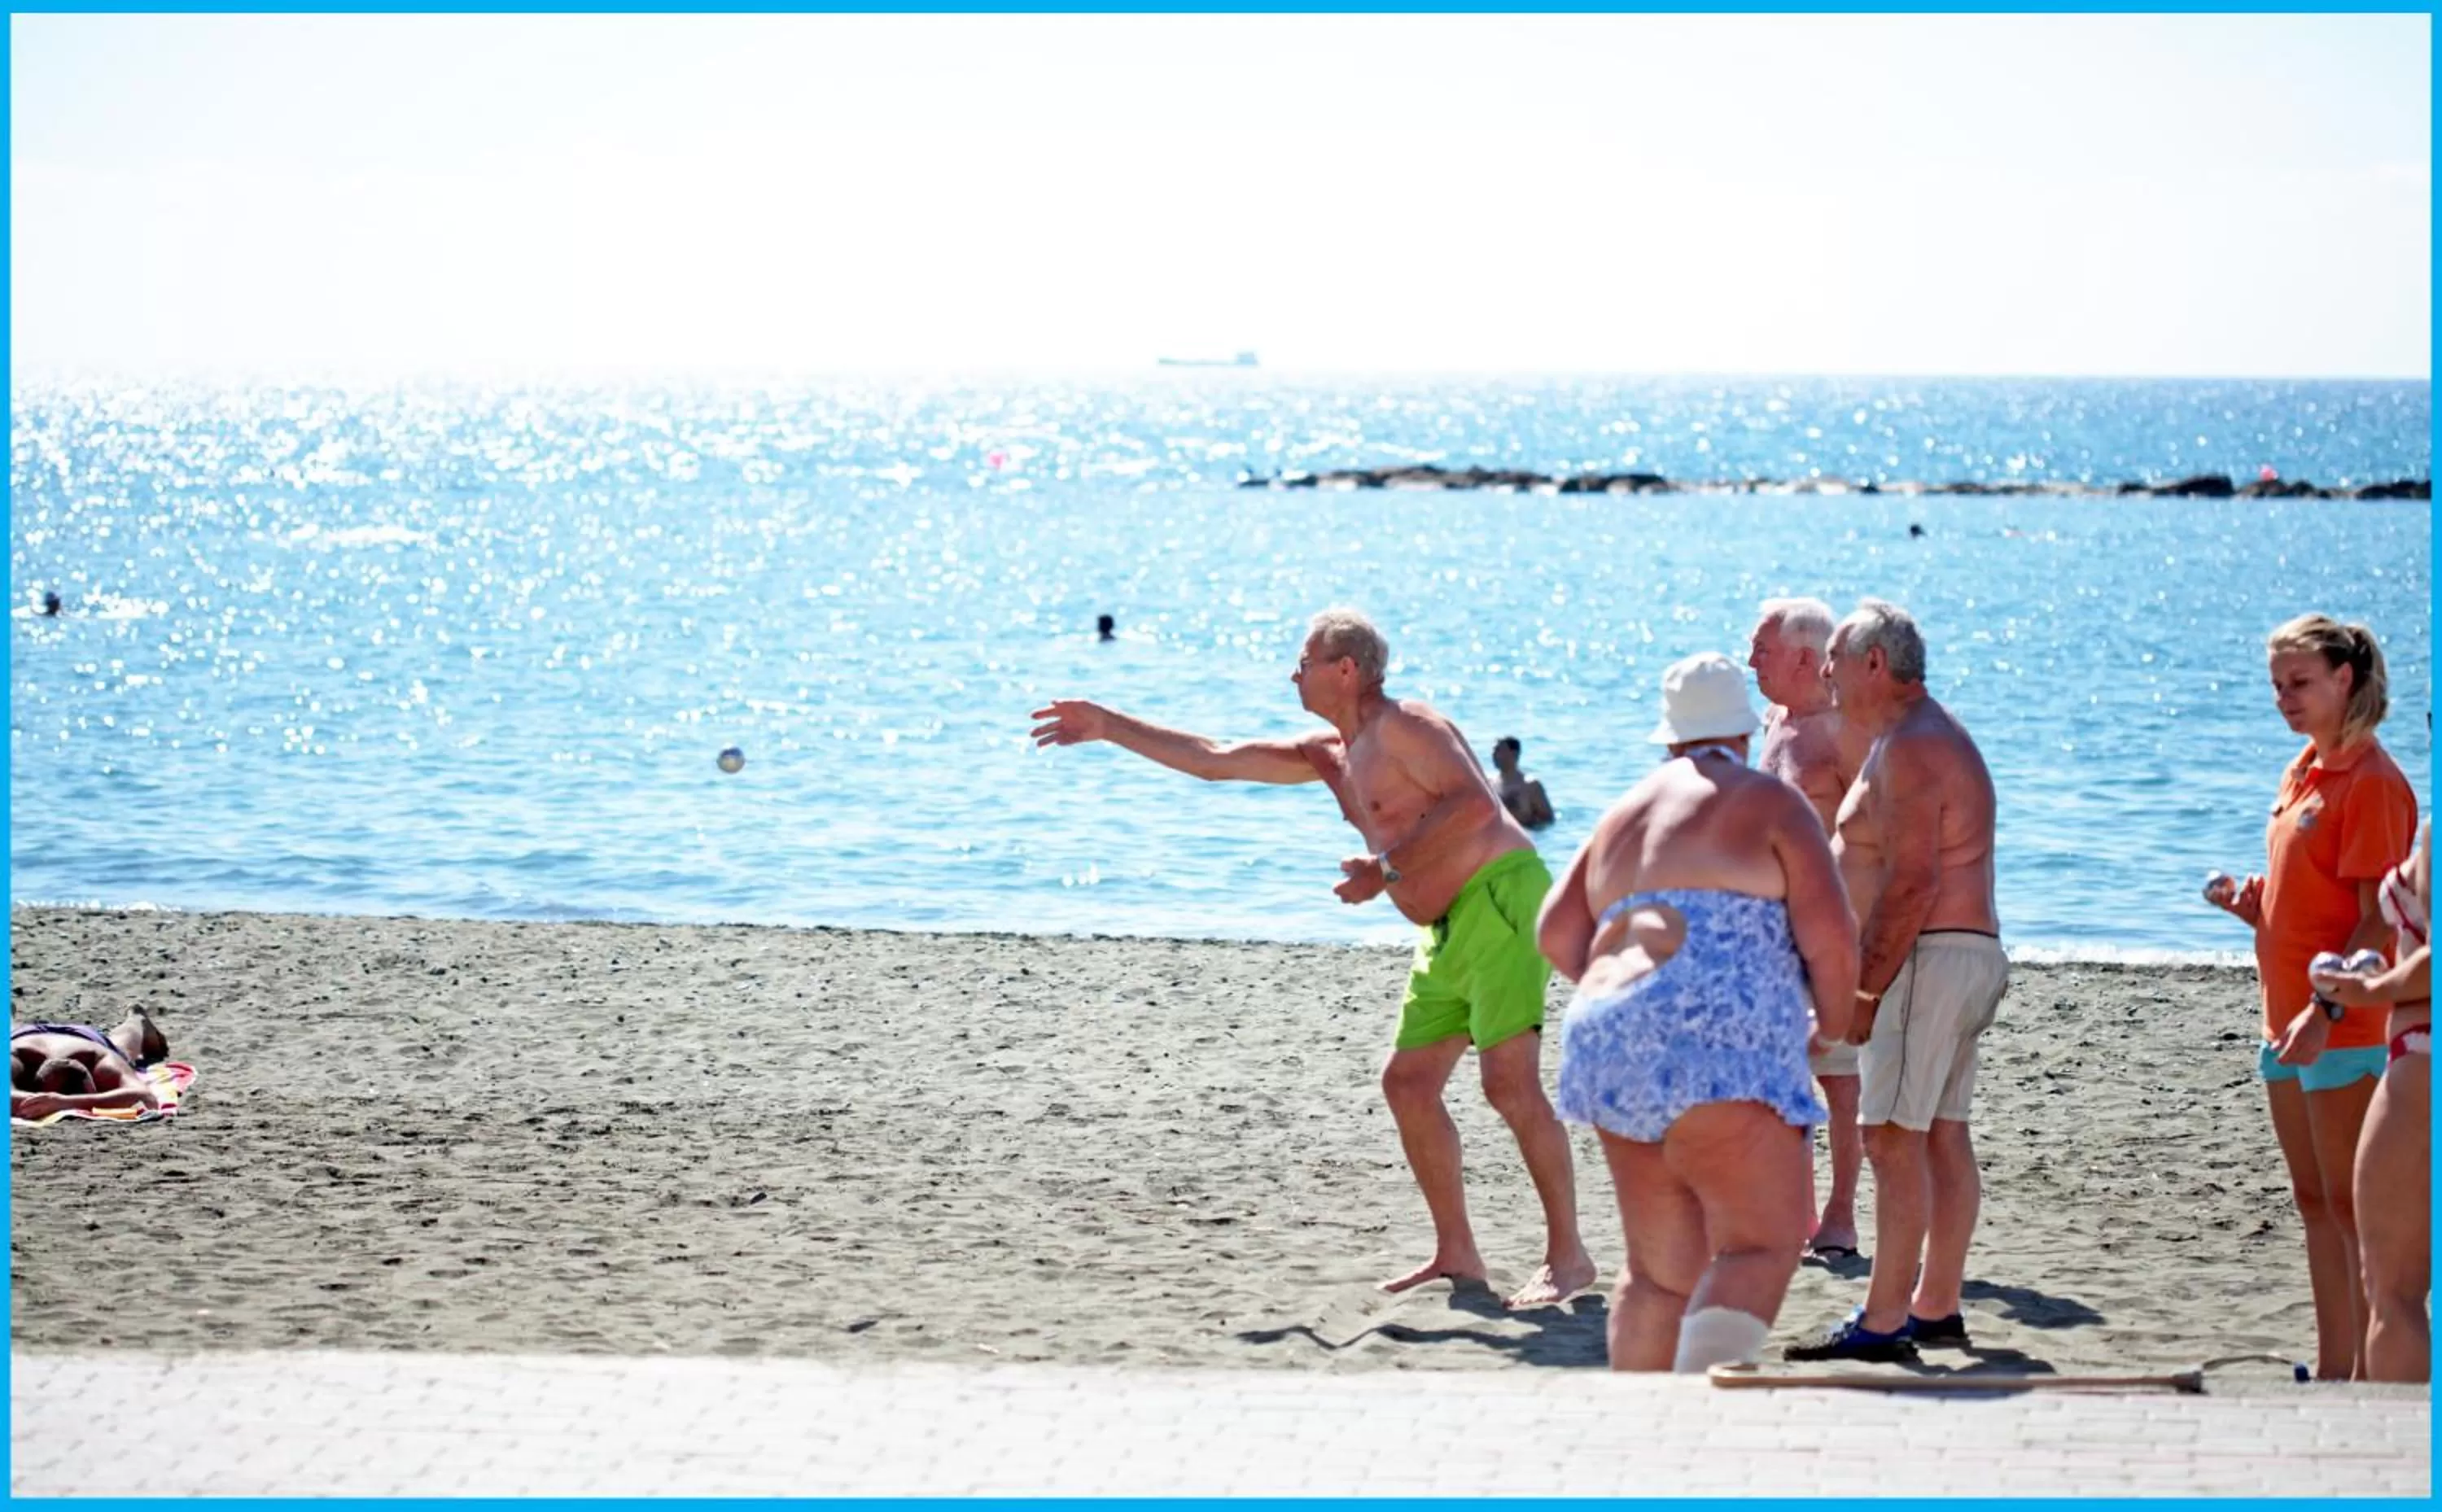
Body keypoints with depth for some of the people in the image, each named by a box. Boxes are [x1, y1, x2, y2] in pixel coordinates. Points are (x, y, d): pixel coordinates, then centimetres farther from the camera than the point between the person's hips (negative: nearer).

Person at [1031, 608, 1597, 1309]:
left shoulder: (1402, 724, -10)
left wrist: (1386, 869, -22)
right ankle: (1456, 1256, 14)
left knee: (1509, 1080, -17)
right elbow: (1215, 760, 25)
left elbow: (1475, 804, -24)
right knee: (1407, 1082, 9)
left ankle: (1567, 1257, -14)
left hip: (1501, 897, -10)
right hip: (1451, 929, 10)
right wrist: (1108, 725, 27)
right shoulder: (1332, 754, 18)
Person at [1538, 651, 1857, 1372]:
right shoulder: (1773, 804, 5)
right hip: (1718, 1043, -7)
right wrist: (1834, 1021, 15)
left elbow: (1557, 932, 18)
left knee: (1659, 1271, 13)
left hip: (1606, 1045, 7)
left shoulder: (1628, 812, 24)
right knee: (1762, 1250, -12)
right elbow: (1830, 935, -3)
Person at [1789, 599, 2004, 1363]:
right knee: (1942, 1135, 12)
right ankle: (1937, 1308, 17)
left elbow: (1912, 883, -23)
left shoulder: (1909, 749, -16)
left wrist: (1865, 991, -22)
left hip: (1927, 957, -11)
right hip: (1969, 953, 11)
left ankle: (1882, 1323, -12)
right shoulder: (1931, 734, 19)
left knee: (1893, 1137, -11)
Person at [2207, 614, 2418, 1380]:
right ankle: (2334, 1373, 20)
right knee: (2315, 1204, 13)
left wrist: (2329, 1008, -26)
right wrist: (2251, 906, 4)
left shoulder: (2372, 783, -13)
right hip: (2289, 1021, 9)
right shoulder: (2304, 772, 14)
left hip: (2347, 1027, -9)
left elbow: (2379, 920, -18)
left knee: (2351, 1207, -6)